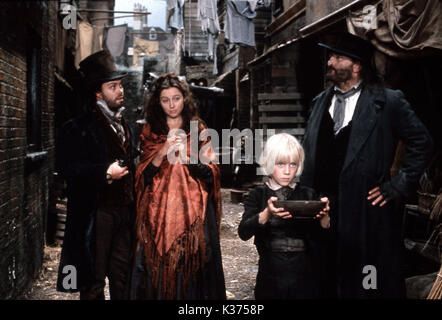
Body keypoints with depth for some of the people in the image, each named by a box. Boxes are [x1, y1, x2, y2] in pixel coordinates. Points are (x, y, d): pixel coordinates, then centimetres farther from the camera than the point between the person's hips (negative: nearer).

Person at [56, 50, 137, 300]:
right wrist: (105, 173, -24)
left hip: (125, 213, 6)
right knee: (94, 282, 2)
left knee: (121, 278, 12)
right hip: (96, 215, -6)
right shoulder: (78, 128, -6)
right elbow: (68, 169, -14)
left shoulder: (125, 127, 17)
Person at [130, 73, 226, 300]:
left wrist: (186, 157, -14)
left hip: (192, 211, 0)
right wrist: (162, 153, -14)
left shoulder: (198, 130, 8)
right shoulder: (150, 132, 9)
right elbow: (144, 177, 1)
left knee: (192, 267, -3)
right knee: (159, 269, -3)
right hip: (159, 211, 0)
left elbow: (211, 173, 1)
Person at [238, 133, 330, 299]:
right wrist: (267, 214, -33)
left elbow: (323, 235, -3)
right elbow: (243, 233, -15)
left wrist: (324, 215, -24)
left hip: (305, 278, 1)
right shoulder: (258, 195, -1)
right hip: (271, 278, -1)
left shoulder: (308, 195, 2)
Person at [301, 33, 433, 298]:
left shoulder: (388, 101, -4)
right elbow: (308, 151, 15)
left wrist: (398, 186, -6)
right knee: (330, 284, 13)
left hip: (366, 213, -5)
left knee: (373, 285, 6)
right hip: (322, 209, 5)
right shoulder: (321, 102, 12)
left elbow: (421, 143, -3)